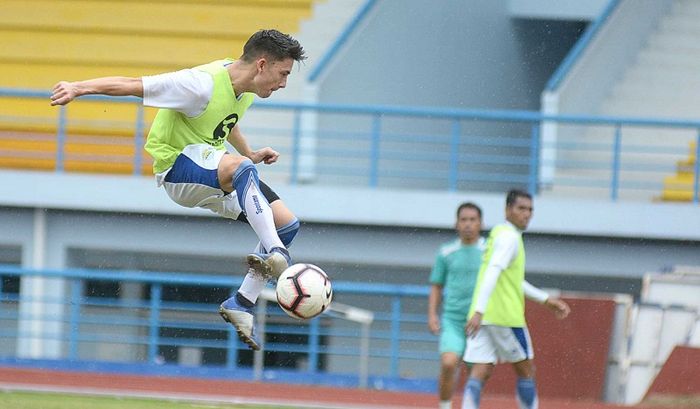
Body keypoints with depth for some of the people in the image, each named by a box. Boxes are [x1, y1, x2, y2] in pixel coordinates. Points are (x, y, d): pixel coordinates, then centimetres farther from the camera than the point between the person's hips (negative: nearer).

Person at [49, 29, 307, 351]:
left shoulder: (246, 88, 2)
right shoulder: (203, 84, -24)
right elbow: (133, 85, -24)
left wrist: (251, 155, 19)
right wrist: (78, 87, -29)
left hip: (214, 173, 9)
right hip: (178, 166, -9)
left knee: (287, 225, 0)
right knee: (241, 167, -40)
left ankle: (242, 304, 5)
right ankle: (275, 254, -47)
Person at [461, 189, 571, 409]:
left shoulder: (499, 234, 20)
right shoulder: (509, 237, -10)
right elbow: (493, 272, -24)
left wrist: (546, 299, 32)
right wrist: (479, 311, -33)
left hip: (482, 317, 8)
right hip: (506, 316, -8)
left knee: (480, 372, -1)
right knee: (526, 370, 7)